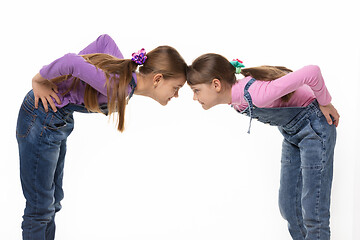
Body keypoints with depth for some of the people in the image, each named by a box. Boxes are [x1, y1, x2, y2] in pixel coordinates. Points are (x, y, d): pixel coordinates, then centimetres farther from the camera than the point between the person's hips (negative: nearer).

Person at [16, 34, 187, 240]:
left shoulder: (126, 70, -4)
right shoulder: (119, 87, -30)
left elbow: (105, 39, 9)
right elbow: (72, 62, -37)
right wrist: (39, 81, -21)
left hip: (59, 121, 9)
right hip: (42, 121, -9)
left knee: (52, 202, 18)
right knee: (41, 209, 1)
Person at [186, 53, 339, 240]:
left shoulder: (255, 93, -35)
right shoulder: (235, 99, -9)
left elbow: (311, 72, -36)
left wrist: (325, 104, -19)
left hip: (314, 127, -8)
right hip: (291, 133, 8)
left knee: (313, 212, -6)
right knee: (288, 208, 11)